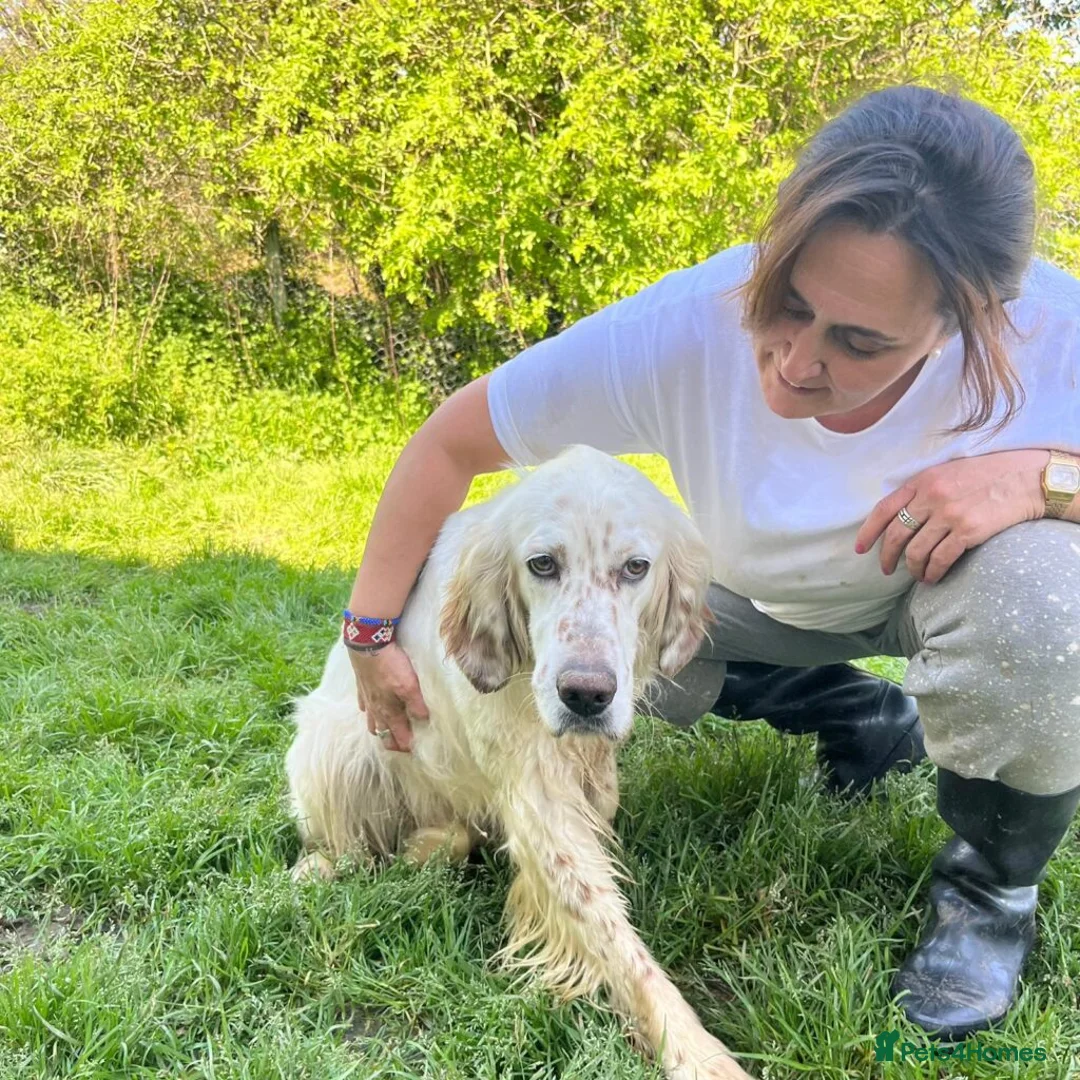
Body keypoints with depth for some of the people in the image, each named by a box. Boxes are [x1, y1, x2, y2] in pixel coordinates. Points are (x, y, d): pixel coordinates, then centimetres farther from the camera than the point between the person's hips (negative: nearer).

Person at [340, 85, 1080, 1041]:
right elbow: (454, 439, -22)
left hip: (947, 576, -3)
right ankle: (865, 717, 11)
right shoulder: (683, 329, -35)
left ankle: (991, 883, -4)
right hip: (760, 597, 3)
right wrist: (372, 632, -18)